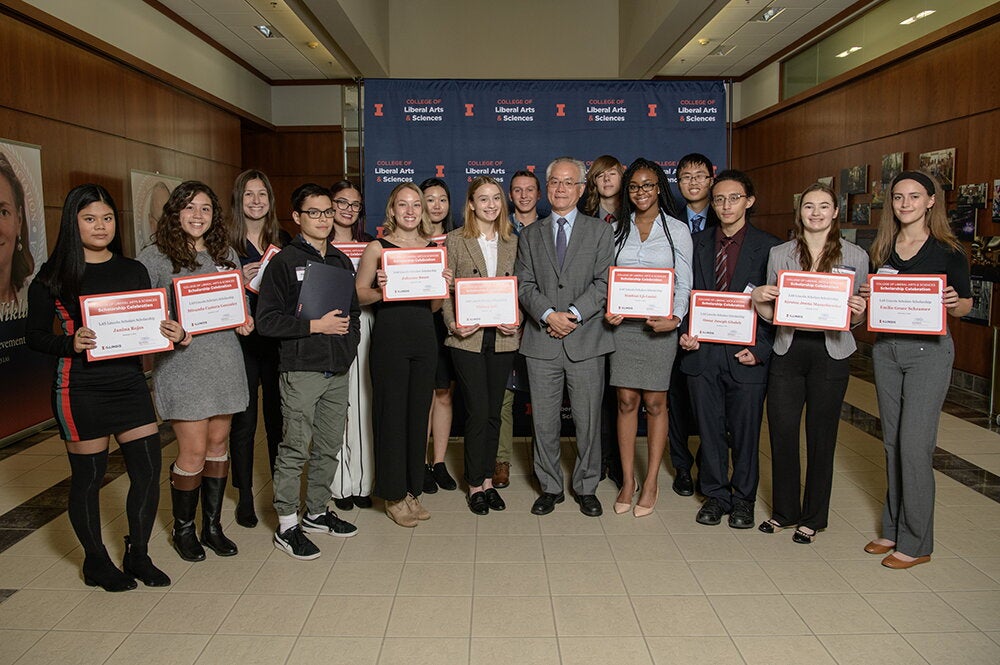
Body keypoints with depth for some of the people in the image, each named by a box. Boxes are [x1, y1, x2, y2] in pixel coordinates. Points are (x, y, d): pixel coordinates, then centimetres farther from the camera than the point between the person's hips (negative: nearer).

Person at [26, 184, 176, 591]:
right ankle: (96, 562, 27)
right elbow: (35, 336, -1)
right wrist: (71, 343, -20)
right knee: (88, 476, 7)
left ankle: (138, 556, 24)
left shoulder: (132, 270, 9)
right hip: (80, 389, -3)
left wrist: (172, 335, -9)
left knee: (149, 472, 3)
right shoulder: (53, 275, -2)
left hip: (130, 382, 4)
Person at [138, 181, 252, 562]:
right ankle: (183, 529, 20)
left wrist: (244, 322, 1)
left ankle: (212, 525, 25)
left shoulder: (226, 254, 11)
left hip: (225, 357, 5)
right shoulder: (154, 258, -4)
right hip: (181, 363, -5)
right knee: (194, 451, -2)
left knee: (218, 444, 11)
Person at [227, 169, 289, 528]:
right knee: (244, 420, 5)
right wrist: (240, 281, -18)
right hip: (242, 340, -3)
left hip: (278, 337, 3)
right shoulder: (226, 242, -1)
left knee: (278, 416, 11)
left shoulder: (283, 240, 9)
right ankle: (245, 496, 19)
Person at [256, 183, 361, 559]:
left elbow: (354, 310, 22)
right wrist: (315, 325, -14)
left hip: (338, 370, 6)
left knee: (329, 447, 12)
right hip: (301, 370, -6)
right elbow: (267, 320, -11)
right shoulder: (284, 262, -4)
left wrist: (349, 338, 5)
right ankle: (286, 526, 10)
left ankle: (317, 512, 27)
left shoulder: (341, 261, 15)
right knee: (295, 450, -2)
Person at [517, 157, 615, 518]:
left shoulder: (600, 230, 7)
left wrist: (574, 314, -14)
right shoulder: (530, 235, 13)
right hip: (541, 341, 2)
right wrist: (548, 315, -12)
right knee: (544, 421, 7)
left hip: (586, 339, -1)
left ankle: (586, 488, 21)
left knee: (588, 420, 5)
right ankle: (550, 487, 22)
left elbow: (604, 282, -2)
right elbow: (524, 285, 4)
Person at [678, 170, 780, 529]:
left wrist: (760, 349, -11)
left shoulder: (768, 247, 0)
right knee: (710, 430, 11)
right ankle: (715, 495, 27)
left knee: (745, 431, 8)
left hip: (746, 354, -2)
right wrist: (686, 332, -4)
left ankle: (743, 499, 26)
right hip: (703, 351, 3)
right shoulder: (697, 243, 10)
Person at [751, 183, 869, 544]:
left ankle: (812, 517, 23)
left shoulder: (855, 256, 4)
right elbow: (771, 313, 9)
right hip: (787, 351, 1)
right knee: (781, 433, 4)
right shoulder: (779, 253, 6)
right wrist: (758, 298, -12)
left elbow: (856, 318, 8)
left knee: (821, 436, 7)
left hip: (831, 354, -1)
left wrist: (857, 311, -14)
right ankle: (783, 510, 24)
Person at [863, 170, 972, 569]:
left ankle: (916, 543, 7)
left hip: (928, 350, -5)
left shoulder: (948, 250, -4)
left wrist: (953, 302, -20)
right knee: (892, 442, 11)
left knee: (914, 444, -6)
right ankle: (893, 528, 24)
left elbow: (965, 306, 2)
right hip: (885, 347, 5)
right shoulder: (883, 249, 9)